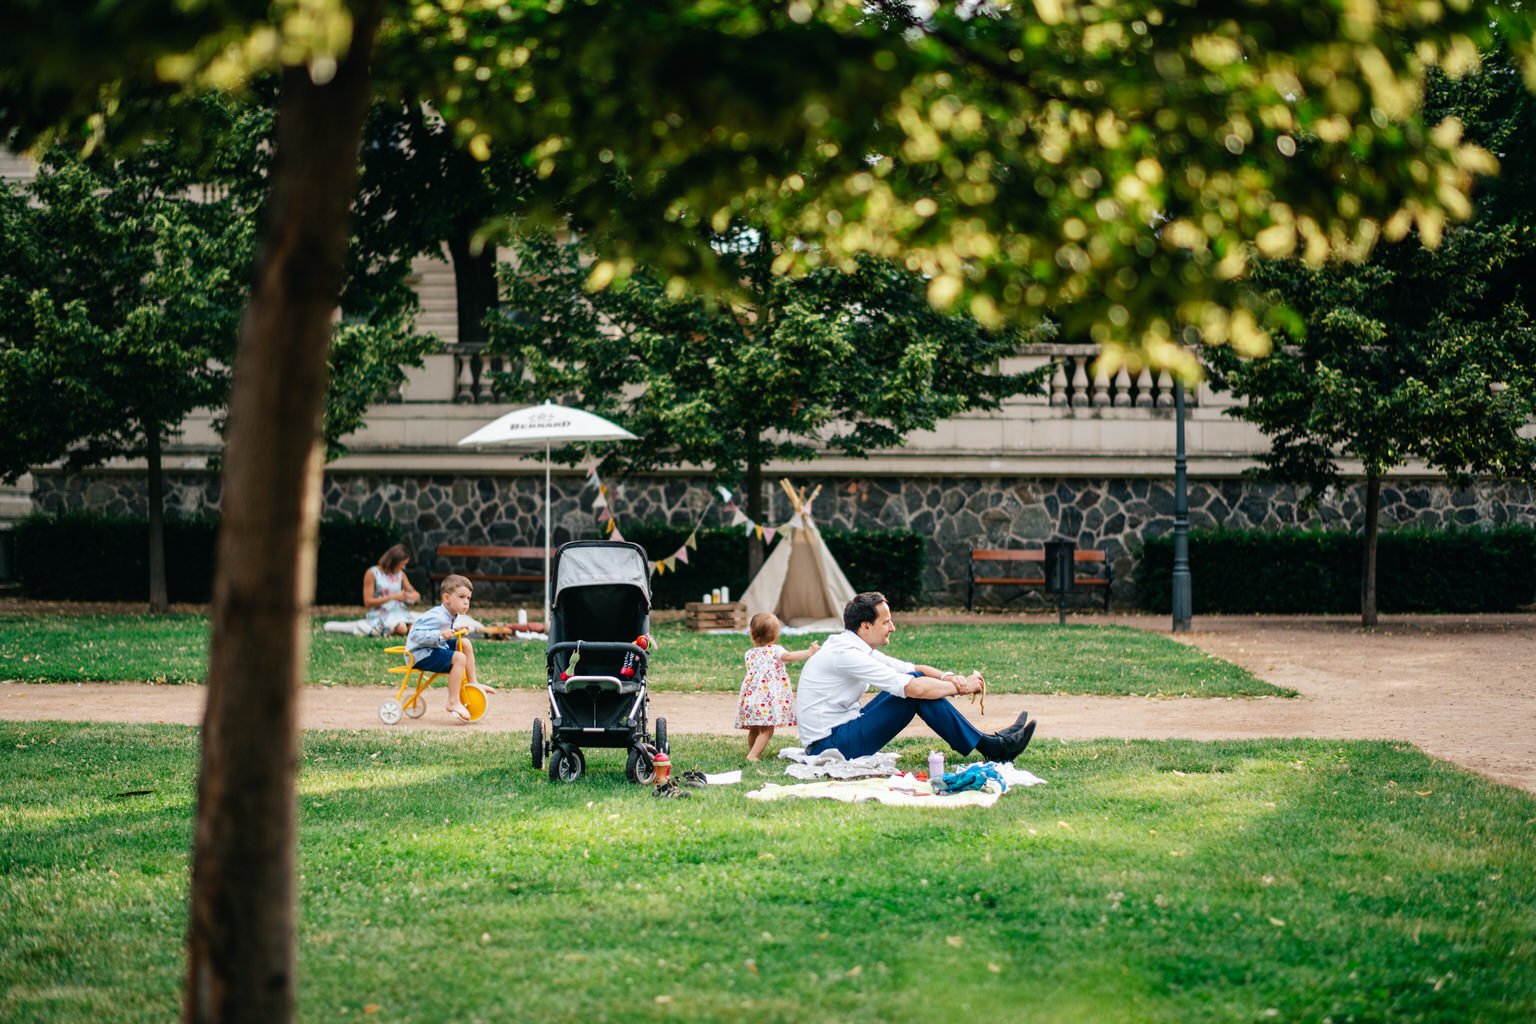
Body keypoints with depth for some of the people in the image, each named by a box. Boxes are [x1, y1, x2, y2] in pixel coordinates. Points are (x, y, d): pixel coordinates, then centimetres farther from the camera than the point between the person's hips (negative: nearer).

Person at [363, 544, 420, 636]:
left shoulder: (400, 574, 12)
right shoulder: (372, 573, -4)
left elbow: (416, 595, 18)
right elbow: (368, 602, -9)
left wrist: (413, 597, -10)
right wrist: (393, 596, -16)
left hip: (399, 612, 6)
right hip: (380, 615, -6)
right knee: (402, 629, -34)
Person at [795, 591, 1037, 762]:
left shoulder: (856, 649, 11)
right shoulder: (845, 654, -20)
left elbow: (913, 669, 16)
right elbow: (913, 688, -24)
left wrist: (947, 677, -4)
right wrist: (961, 686, -11)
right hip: (829, 745, -10)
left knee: (916, 679, 2)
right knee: (916, 691, -16)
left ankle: (989, 741, 3)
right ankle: (991, 748, -8)